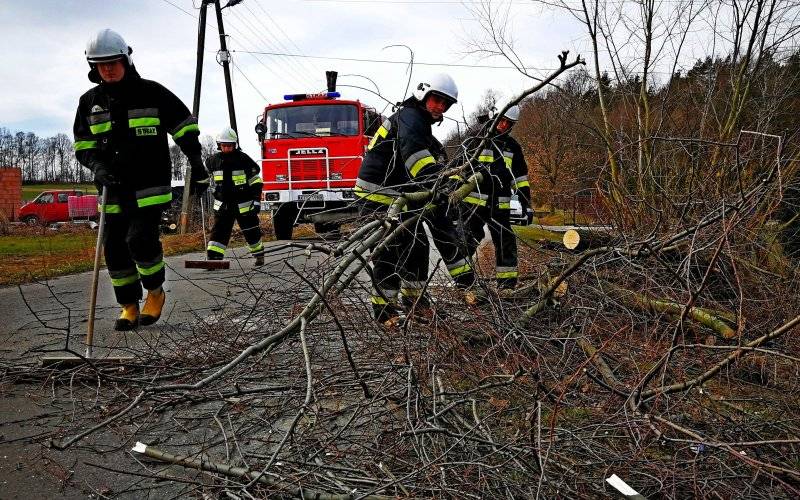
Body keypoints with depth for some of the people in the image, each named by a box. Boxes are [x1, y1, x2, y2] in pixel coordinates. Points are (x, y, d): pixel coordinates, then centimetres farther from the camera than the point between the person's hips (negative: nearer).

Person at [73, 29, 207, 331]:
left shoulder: (151, 92, -2)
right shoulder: (90, 101, 9)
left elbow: (184, 125, 4)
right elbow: (83, 144, 12)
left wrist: (196, 161, -2)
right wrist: (97, 166, -7)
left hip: (150, 186, -4)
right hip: (114, 190, 5)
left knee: (141, 239, -17)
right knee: (115, 248, 4)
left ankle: (155, 292, 9)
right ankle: (129, 307, 18)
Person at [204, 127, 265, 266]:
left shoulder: (243, 159, -9)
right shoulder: (213, 160, 0)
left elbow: (256, 180, -5)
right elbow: (206, 174, 23)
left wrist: (257, 200, -9)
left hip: (244, 204, -2)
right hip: (223, 205, 3)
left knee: (251, 231, 8)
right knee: (219, 231, -7)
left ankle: (259, 254, 29)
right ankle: (213, 258, -9)